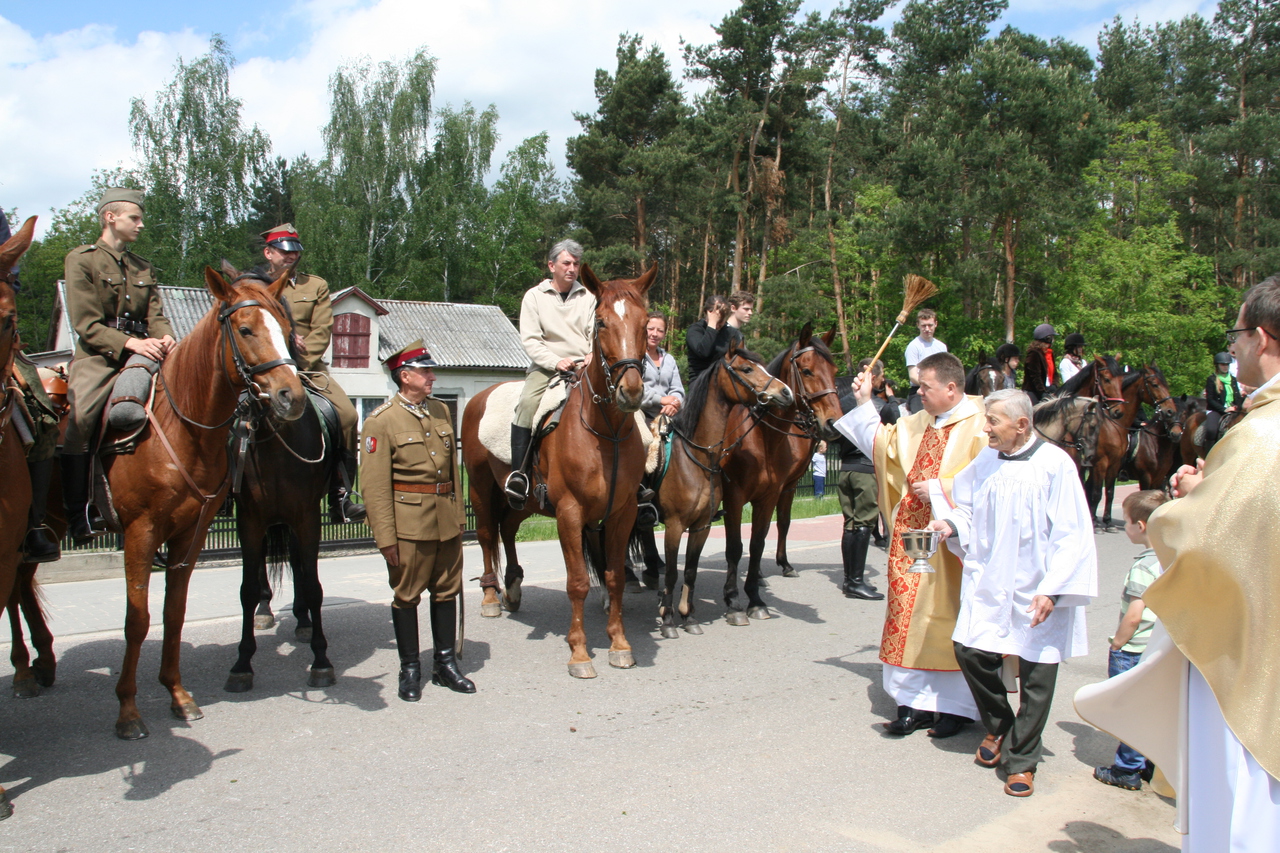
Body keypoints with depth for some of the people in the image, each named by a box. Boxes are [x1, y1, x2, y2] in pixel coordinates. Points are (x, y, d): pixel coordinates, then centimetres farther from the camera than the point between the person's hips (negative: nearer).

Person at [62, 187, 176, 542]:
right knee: (76, 420, -24)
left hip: (141, 353, 5)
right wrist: (130, 343, -21)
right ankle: (76, 515, -14)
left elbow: (156, 314, 10)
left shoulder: (143, 267, 21)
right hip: (98, 357, -5)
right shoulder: (81, 259, 4)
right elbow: (86, 324, -7)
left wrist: (165, 338, -13)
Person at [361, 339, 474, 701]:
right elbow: (375, 486, -12)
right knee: (407, 595, 6)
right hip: (409, 520, -5)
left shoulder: (441, 411, 9)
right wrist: (386, 538, -15)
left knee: (447, 591, 12)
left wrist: (458, 513, 14)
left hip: (447, 518, 6)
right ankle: (410, 669, 19)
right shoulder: (381, 421, -9)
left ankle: (445, 663, 24)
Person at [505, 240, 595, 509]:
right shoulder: (534, 296, 7)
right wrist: (556, 362, -15)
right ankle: (518, 473, -27)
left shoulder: (588, 296, 14)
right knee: (527, 403, -29)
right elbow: (530, 340, -1)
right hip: (546, 367, -2)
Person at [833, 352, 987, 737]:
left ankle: (955, 704, 17)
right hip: (912, 535, 6)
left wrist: (941, 488, -18)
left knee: (950, 620, 3)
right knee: (911, 616, 6)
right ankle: (916, 700, 15)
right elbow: (883, 445, 26)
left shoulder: (980, 425, -10)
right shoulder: (916, 424, 12)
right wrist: (864, 404, 20)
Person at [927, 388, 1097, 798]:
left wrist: (1053, 590, -19)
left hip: (1036, 591, -4)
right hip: (988, 584, 4)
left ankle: (1021, 759, 22)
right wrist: (952, 525, -7)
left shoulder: (1055, 465, -13)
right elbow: (969, 511, 15)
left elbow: (1071, 537, -13)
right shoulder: (986, 461, 2)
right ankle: (998, 726, 26)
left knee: (1036, 672, 3)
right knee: (970, 650, -3)